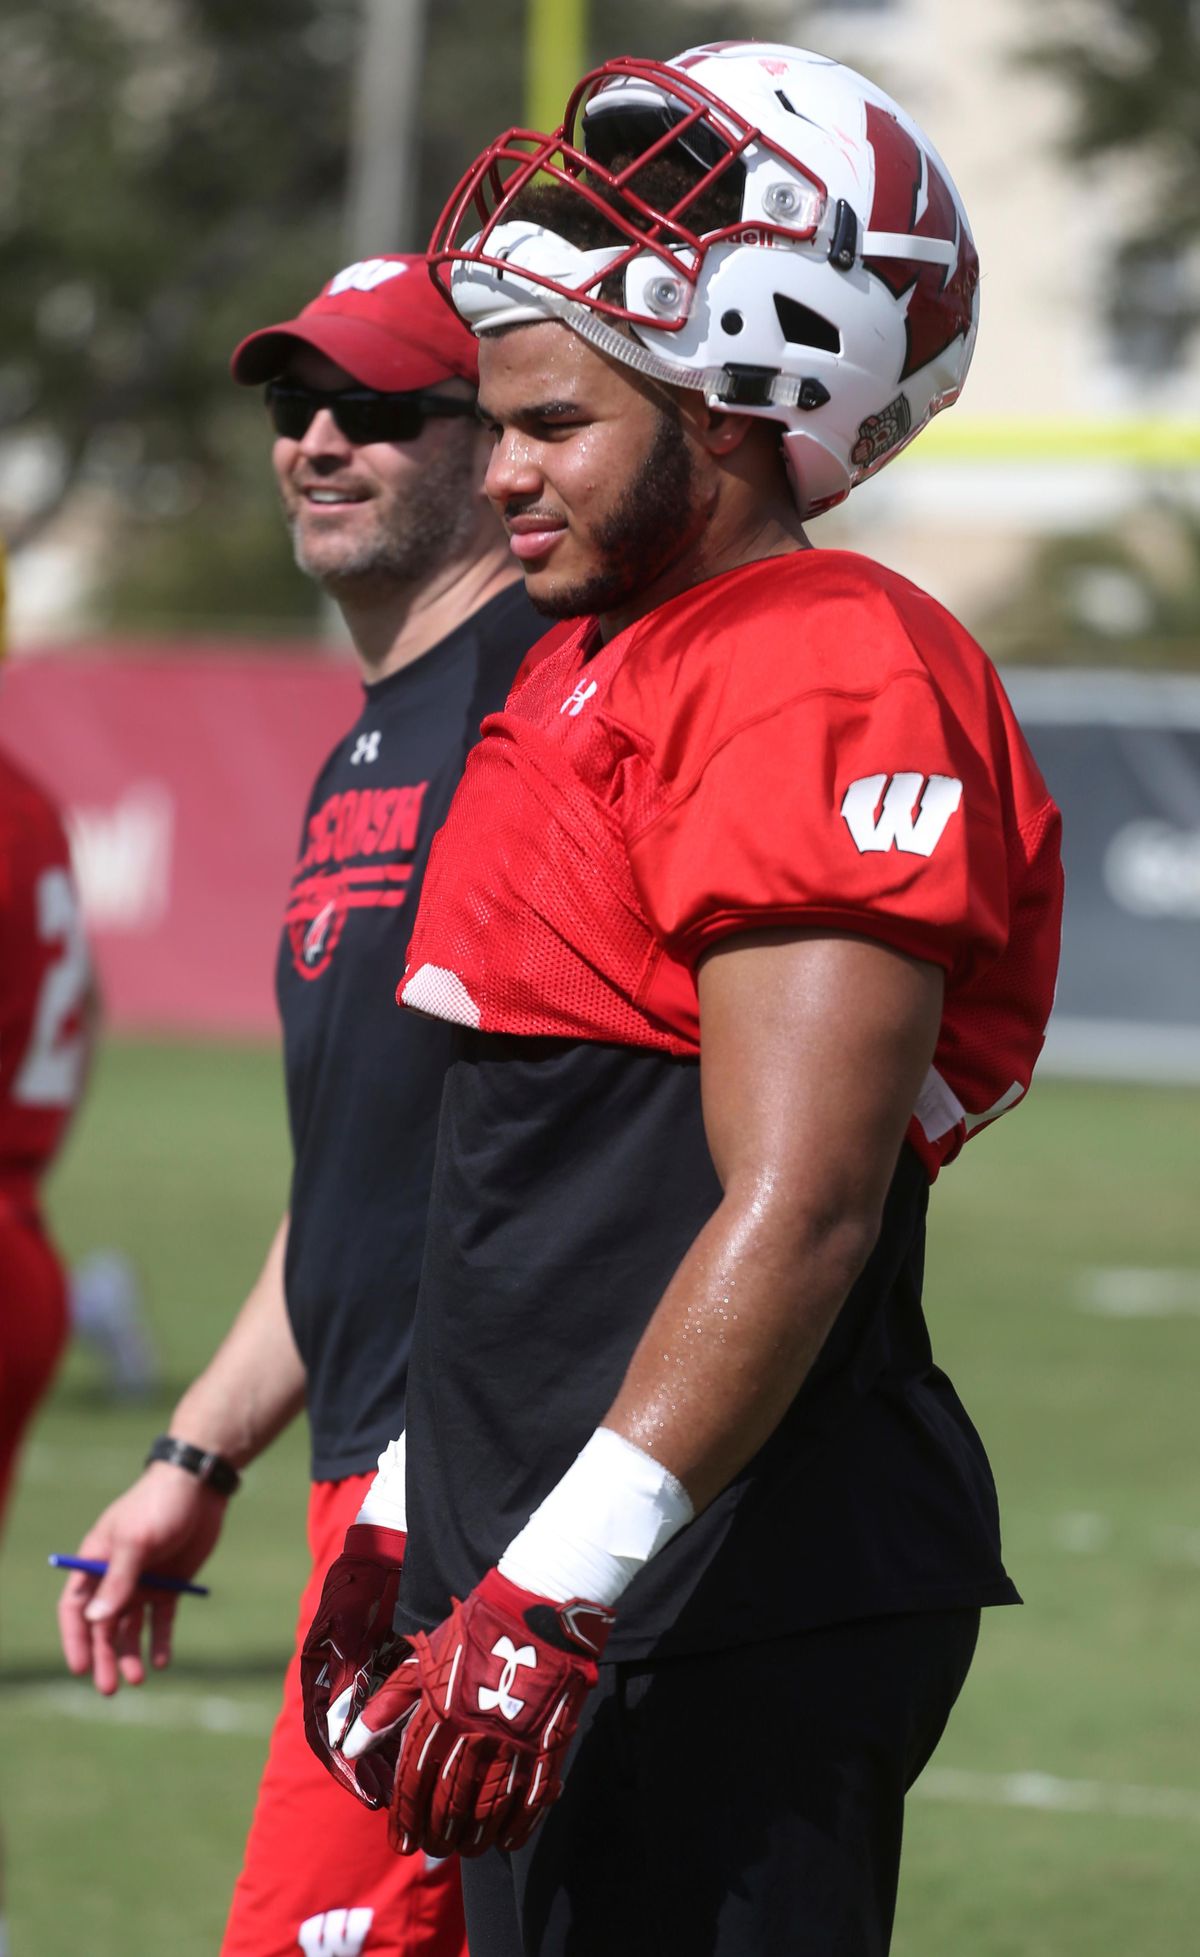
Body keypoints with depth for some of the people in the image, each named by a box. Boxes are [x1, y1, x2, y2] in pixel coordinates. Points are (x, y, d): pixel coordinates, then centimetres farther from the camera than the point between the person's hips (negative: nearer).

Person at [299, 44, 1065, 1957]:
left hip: (729, 1617, -10)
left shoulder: (830, 691, -14)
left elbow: (798, 1214, -22)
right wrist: (412, 1519, 24)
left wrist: (552, 1593, -24)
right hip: (554, 1573, 10)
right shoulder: (600, 673, 17)